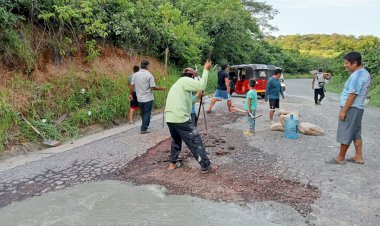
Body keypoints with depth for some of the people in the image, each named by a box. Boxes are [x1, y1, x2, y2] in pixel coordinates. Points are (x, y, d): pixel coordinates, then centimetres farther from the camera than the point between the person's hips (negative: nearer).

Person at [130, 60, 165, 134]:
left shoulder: (135, 75, 0)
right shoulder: (149, 75, -14)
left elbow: (132, 86, 3)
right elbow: (153, 87, -15)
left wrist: (131, 94, 17)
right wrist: (161, 88, 0)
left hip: (140, 98, 5)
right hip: (148, 98, -5)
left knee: (143, 114, 19)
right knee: (147, 114, 4)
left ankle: (144, 126, 32)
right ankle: (143, 129, 3)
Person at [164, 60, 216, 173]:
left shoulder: (178, 83, 26)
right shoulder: (185, 80, -3)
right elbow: (201, 86, -17)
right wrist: (206, 70, -9)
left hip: (169, 118, 9)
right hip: (180, 118, -9)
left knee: (176, 140, 28)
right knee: (196, 141, 0)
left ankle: (172, 163, 31)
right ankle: (206, 166, 5)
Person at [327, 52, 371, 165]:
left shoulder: (356, 76, -20)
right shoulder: (365, 73, 12)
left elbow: (352, 95, -23)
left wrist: (343, 110, -18)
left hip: (351, 108, -10)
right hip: (358, 107, 10)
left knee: (345, 134, 0)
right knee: (356, 133, 15)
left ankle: (340, 158, 10)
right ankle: (358, 157, 21)